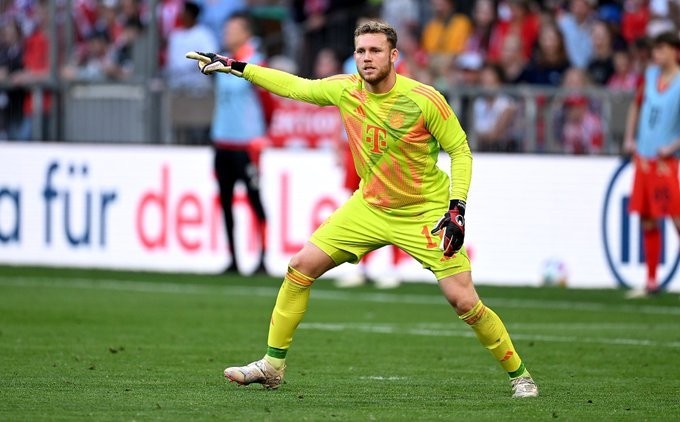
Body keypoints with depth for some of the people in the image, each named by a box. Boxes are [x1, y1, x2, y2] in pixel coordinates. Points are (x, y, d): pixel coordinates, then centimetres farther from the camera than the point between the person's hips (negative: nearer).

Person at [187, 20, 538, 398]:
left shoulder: (424, 100, -20)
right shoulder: (346, 90, -7)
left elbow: (460, 150, -11)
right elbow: (294, 87, 9)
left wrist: (457, 209, -21)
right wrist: (236, 67, 8)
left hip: (425, 215, -5)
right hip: (370, 207, 5)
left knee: (464, 302, -13)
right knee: (300, 268, -2)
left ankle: (518, 374, 6)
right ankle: (272, 366, 10)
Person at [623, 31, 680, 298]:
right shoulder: (650, 75, 9)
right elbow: (637, 105, 25)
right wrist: (630, 138, 15)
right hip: (643, 158, 6)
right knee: (647, 222, 9)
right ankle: (651, 282, 16)